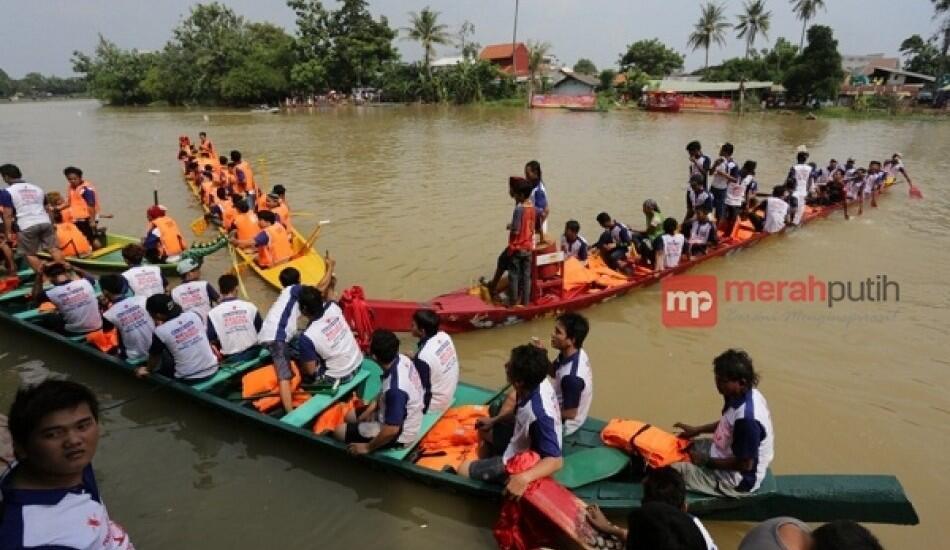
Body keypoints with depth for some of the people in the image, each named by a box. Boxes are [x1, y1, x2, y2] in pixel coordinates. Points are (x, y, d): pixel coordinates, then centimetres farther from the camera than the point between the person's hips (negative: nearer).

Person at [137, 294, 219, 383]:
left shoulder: (160, 331, -12)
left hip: (189, 378, -4)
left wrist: (147, 370, 28)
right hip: (212, 369, 4)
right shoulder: (194, 315, -2)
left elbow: (154, 357, 6)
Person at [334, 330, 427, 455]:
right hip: (402, 414, 9)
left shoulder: (395, 388, -39)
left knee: (340, 431, 1)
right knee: (350, 416, 20)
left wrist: (368, 447, -19)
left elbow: (391, 430, -32)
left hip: (399, 434, -8)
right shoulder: (402, 359, -13)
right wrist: (373, 405, 1)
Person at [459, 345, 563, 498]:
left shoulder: (539, 415, -41)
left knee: (463, 470, 5)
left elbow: (556, 460, -36)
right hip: (525, 444, 8)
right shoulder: (540, 382, -18)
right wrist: (494, 420, 2)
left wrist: (524, 478, -49)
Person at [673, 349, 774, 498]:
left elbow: (745, 464, -26)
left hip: (736, 480, -9)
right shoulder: (745, 395, -6)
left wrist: (706, 461, -17)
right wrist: (697, 430, 8)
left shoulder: (747, 418, -34)